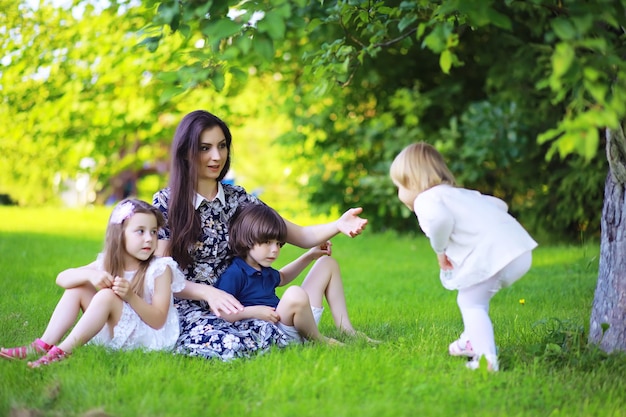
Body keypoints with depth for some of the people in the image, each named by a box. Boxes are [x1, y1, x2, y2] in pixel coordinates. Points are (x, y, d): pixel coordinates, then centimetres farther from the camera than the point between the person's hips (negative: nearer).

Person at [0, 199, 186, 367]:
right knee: (77, 287, -3)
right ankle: (44, 345, -14)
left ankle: (62, 352, -30)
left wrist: (130, 296, -30)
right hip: (112, 333, 6)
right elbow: (62, 278, -3)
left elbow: (158, 321, -16)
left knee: (107, 295, -28)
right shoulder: (106, 264, 4)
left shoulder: (160, 270, -10)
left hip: (147, 338, -6)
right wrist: (90, 274, -24)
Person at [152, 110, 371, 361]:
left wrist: (338, 225, -18)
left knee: (276, 337, -28)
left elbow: (300, 236, 3)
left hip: (229, 308, 3)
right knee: (229, 346, -34)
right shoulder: (166, 203, -4)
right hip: (186, 310, -3)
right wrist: (208, 293, -26)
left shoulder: (237, 198, 8)